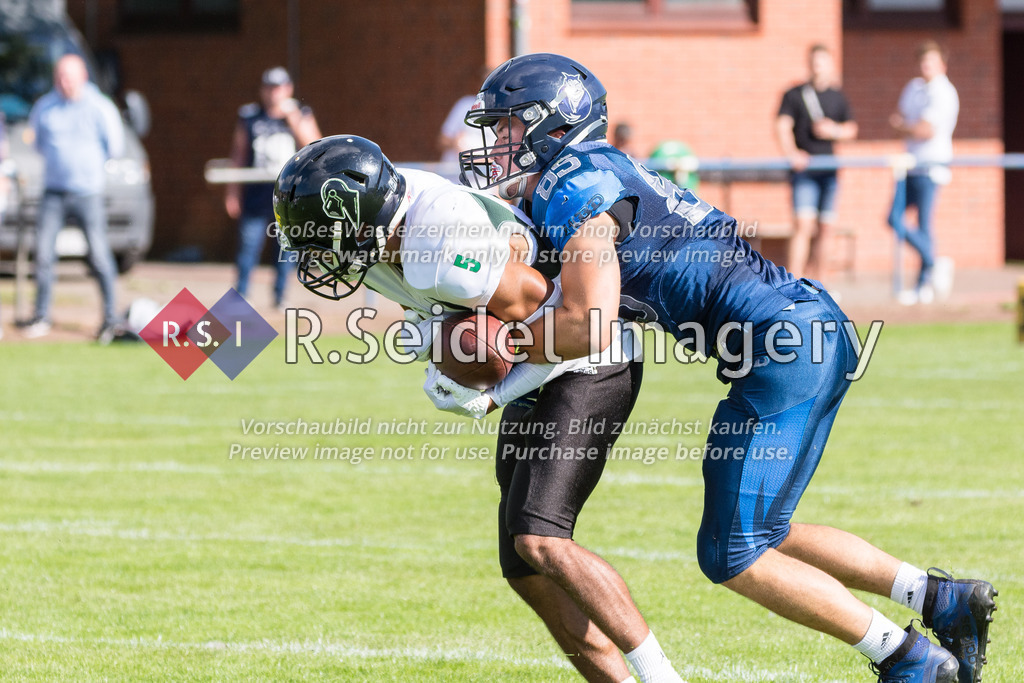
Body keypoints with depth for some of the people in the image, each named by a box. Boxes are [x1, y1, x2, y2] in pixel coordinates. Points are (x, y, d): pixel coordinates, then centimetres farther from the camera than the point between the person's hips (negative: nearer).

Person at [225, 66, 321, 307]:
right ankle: (240, 295, 3)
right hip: (256, 193, 0)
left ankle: (280, 296, 12)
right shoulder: (249, 116, 8)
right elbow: (238, 154, 10)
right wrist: (233, 191, 5)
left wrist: (292, 117, -12)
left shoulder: (301, 115, 8)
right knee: (249, 245, -5)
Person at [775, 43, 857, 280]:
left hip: (828, 171, 4)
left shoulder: (837, 97, 12)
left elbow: (852, 129, 17)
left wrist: (835, 130, -6)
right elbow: (782, 127, -9)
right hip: (804, 170, -4)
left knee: (824, 230, 7)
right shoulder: (794, 94, 1)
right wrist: (791, 152, -27)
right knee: (803, 226, -16)